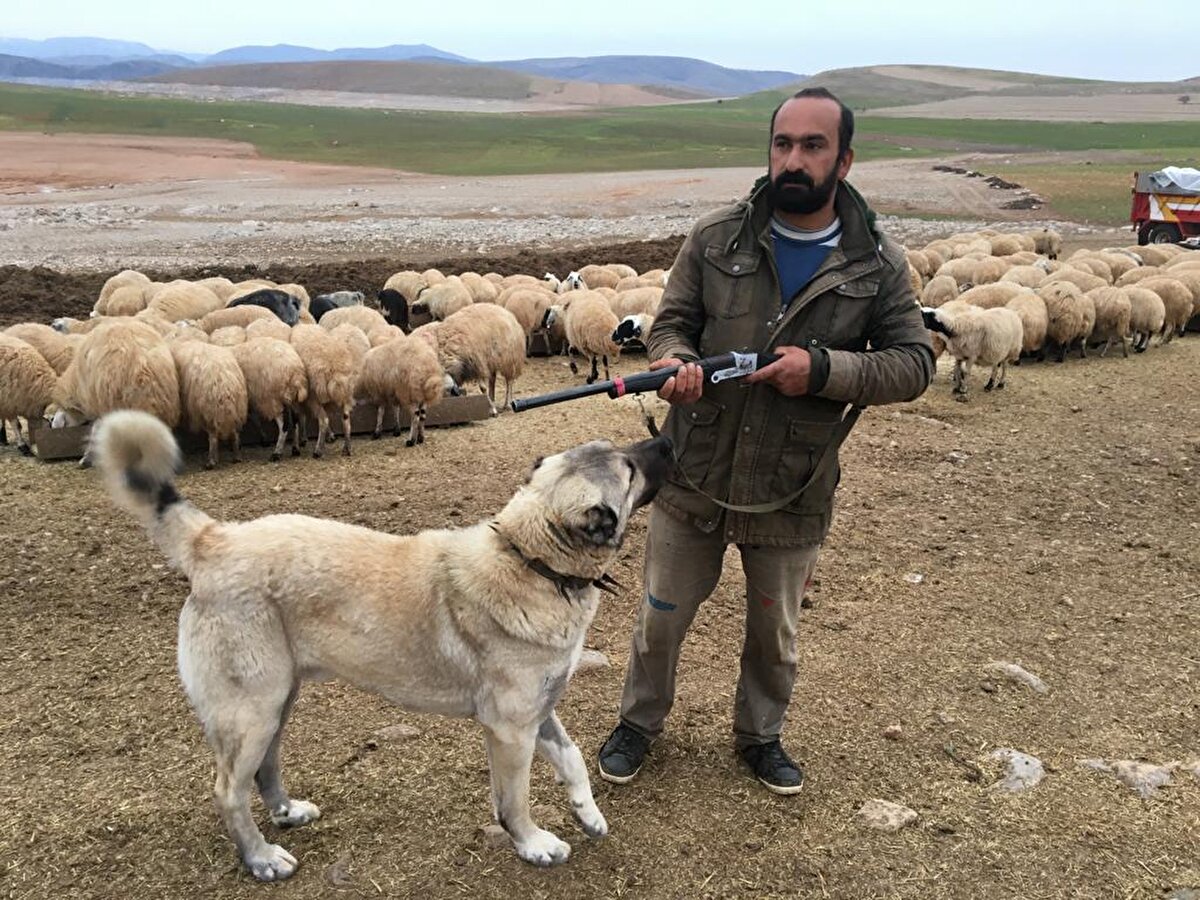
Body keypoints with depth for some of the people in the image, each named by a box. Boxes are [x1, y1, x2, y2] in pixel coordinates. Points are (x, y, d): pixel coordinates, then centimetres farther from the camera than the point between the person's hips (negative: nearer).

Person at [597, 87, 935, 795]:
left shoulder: (879, 265, -5)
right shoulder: (716, 238, -4)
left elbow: (915, 364, -4)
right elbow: (671, 321, 2)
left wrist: (824, 369, -21)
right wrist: (675, 359, -23)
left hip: (792, 496, 0)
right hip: (693, 478, 1)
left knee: (775, 632, 19)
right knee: (662, 617, 16)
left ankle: (761, 735, 46)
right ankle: (641, 722, 42)